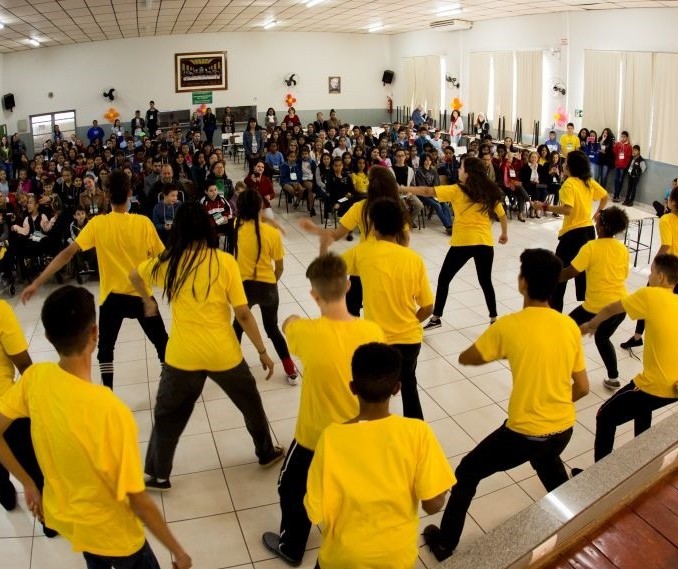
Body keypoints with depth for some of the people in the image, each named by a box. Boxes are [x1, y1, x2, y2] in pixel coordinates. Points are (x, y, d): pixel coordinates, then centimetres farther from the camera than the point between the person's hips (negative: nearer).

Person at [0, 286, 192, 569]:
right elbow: (139, 503, -26)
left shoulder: (34, 377, -20)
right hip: (109, 531, -6)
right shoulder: (111, 411, -36)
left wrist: (28, 484, 6)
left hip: (60, 514, 6)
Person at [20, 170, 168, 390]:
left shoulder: (97, 223, -10)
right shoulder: (143, 222, -11)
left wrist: (37, 283, -11)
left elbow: (68, 253, -13)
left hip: (112, 296, 0)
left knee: (105, 348, 18)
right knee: (161, 342, 17)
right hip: (141, 294, 0)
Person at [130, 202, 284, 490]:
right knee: (250, 403, 24)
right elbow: (243, 314, -10)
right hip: (223, 354, 0)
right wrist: (262, 351, 0)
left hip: (182, 355, 1)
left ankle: (157, 475, 30)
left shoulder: (168, 262, -3)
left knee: (167, 415, 20)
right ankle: (266, 453, 41)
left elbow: (134, 276, 18)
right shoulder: (225, 262, -11)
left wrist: (147, 301, 37)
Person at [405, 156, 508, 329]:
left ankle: (436, 318, 14)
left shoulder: (457, 191, -7)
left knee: (444, 279, 11)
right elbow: (502, 216, 12)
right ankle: (494, 319, 21)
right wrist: (505, 233, 29)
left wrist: (403, 189, 0)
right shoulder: (490, 192, 4)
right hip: (485, 243, 4)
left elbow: (428, 191, -8)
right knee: (486, 282, 18)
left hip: (462, 242, -4)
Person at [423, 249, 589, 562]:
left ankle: (445, 543, 26)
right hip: (564, 429, 5)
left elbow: (465, 358, -3)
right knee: (548, 460, 40)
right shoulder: (570, 326, -5)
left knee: (467, 472, 16)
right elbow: (582, 387, 2)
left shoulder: (509, 325, -18)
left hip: (524, 432, -5)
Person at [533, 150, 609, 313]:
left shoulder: (569, 183, -16)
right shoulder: (590, 182, 8)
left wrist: (545, 207, -24)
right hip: (588, 231, 8)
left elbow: (567, 209, -28)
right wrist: (599, 212, 23)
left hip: (573, 233, -7)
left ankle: (555, 310, 4)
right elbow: (605, 196, 21)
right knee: (582, 271, 17)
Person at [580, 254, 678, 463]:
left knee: (605, 417, 8)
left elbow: (611, 309, 2)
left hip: (657, 386, -8)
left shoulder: (651, 295, -11)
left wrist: (591, 325, 20)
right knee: (641, 405, 35)